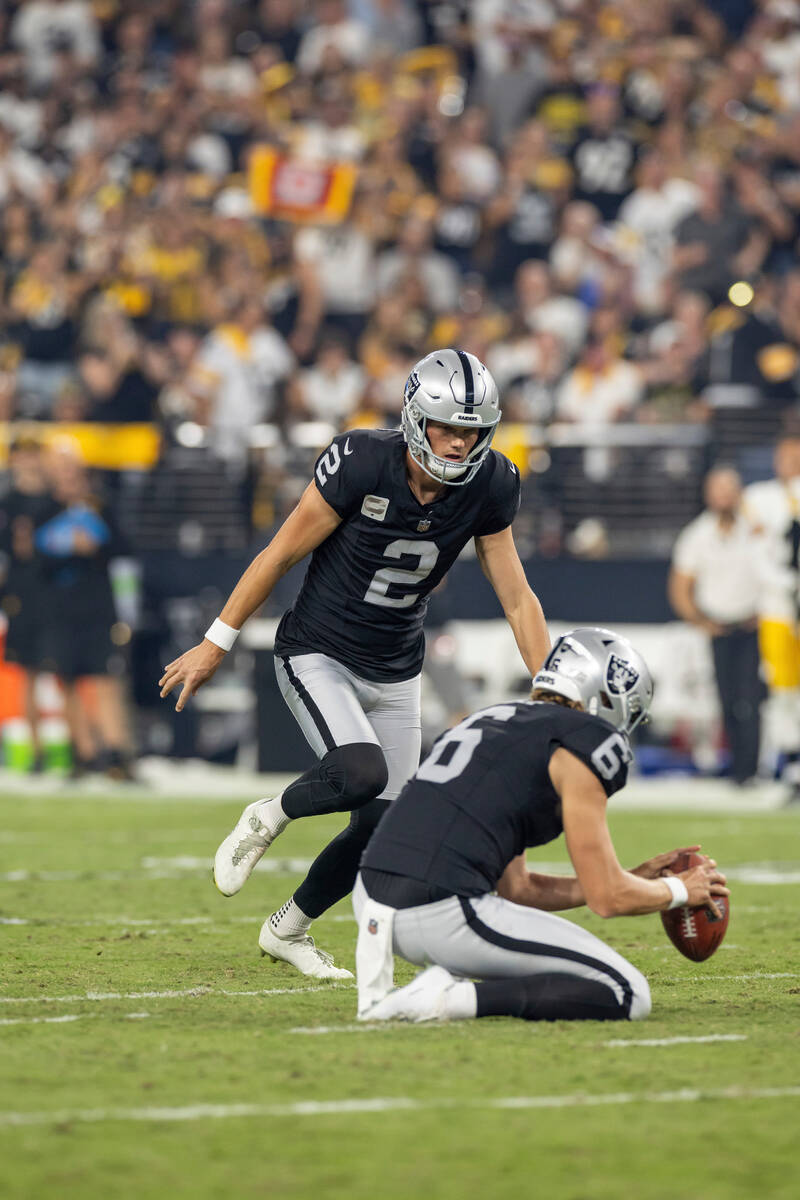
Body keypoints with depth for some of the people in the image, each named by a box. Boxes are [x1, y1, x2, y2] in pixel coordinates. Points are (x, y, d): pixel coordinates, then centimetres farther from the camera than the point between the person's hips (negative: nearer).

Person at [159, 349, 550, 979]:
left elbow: (517, 597, 0)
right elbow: (282, 553, -12)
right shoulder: (361, 462, -22)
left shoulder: (488, 487, -9)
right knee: (363, 771, -30)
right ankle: (266, 820, 3)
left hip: (394, 675, 5)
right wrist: (216, 645, -6)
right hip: (317, 657, -5)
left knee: (382, 826, 2)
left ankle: (288, 930, 28)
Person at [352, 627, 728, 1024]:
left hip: (369, 903, 8)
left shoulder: (488, 723, 27)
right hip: (443, 914, -8)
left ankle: (379, 987, 12)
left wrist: (633, 879, 35)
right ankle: (451, 998, -14)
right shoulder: (582, 742, 2)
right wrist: (679, 890, 22)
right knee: (626, 995, 0)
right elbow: (607, 900, 2)